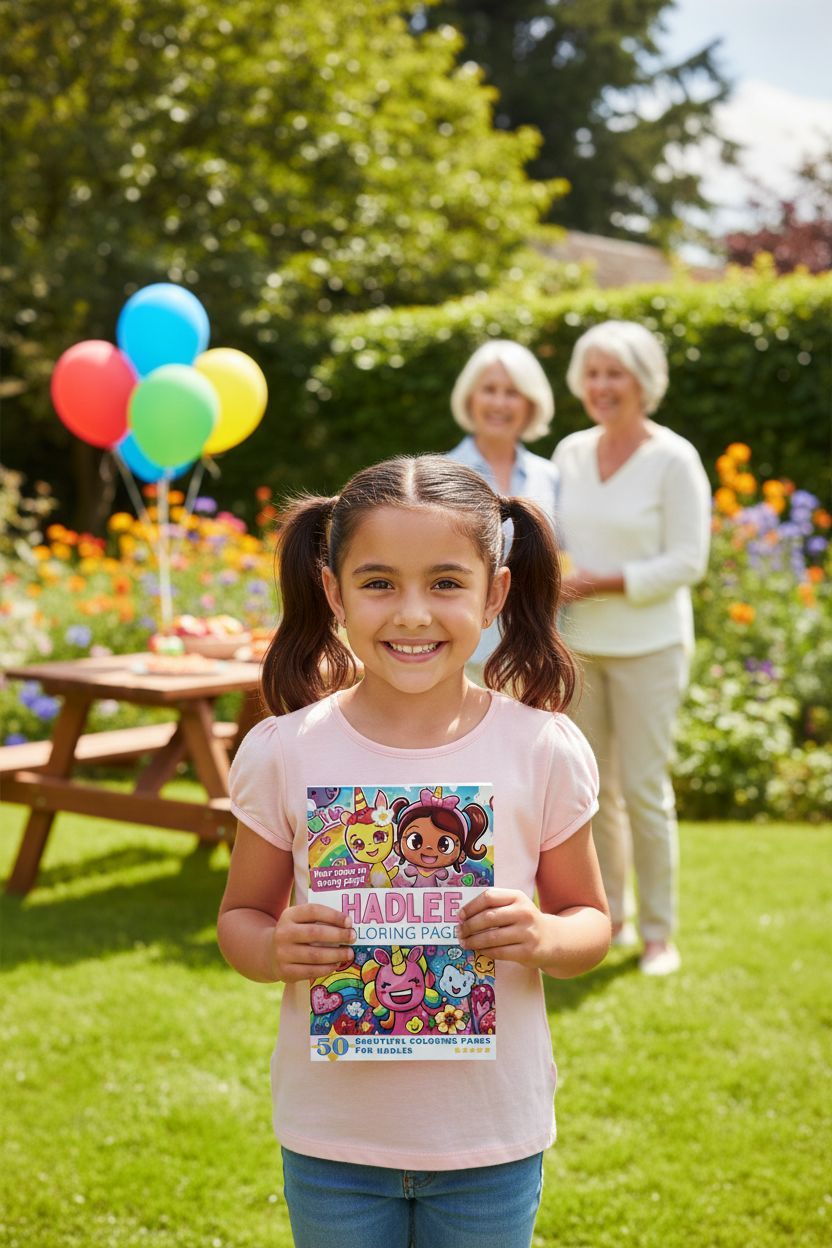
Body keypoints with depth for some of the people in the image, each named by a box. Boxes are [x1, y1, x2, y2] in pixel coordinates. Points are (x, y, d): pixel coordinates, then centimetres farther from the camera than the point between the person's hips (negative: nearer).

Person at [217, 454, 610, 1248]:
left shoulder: (544, 749, -9)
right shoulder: (283, 752, -9)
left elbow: (591, 921, 2)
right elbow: (240, 914, 3)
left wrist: (543, 937, -19)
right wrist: (275, 951, -18)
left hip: (492, 1135, 0)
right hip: (331, 1134, 0)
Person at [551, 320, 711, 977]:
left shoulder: (673, 460, -9)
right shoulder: (570, 453, 6)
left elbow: (688, 560, -11)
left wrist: (611, 583, -20)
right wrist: (553, 578, -4)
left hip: (648, 645, -5)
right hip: (578, 644, 5)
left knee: (644, 789, -2)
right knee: (592, 787, 10)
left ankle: (659, 932, 12)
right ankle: (609, 917, 24)